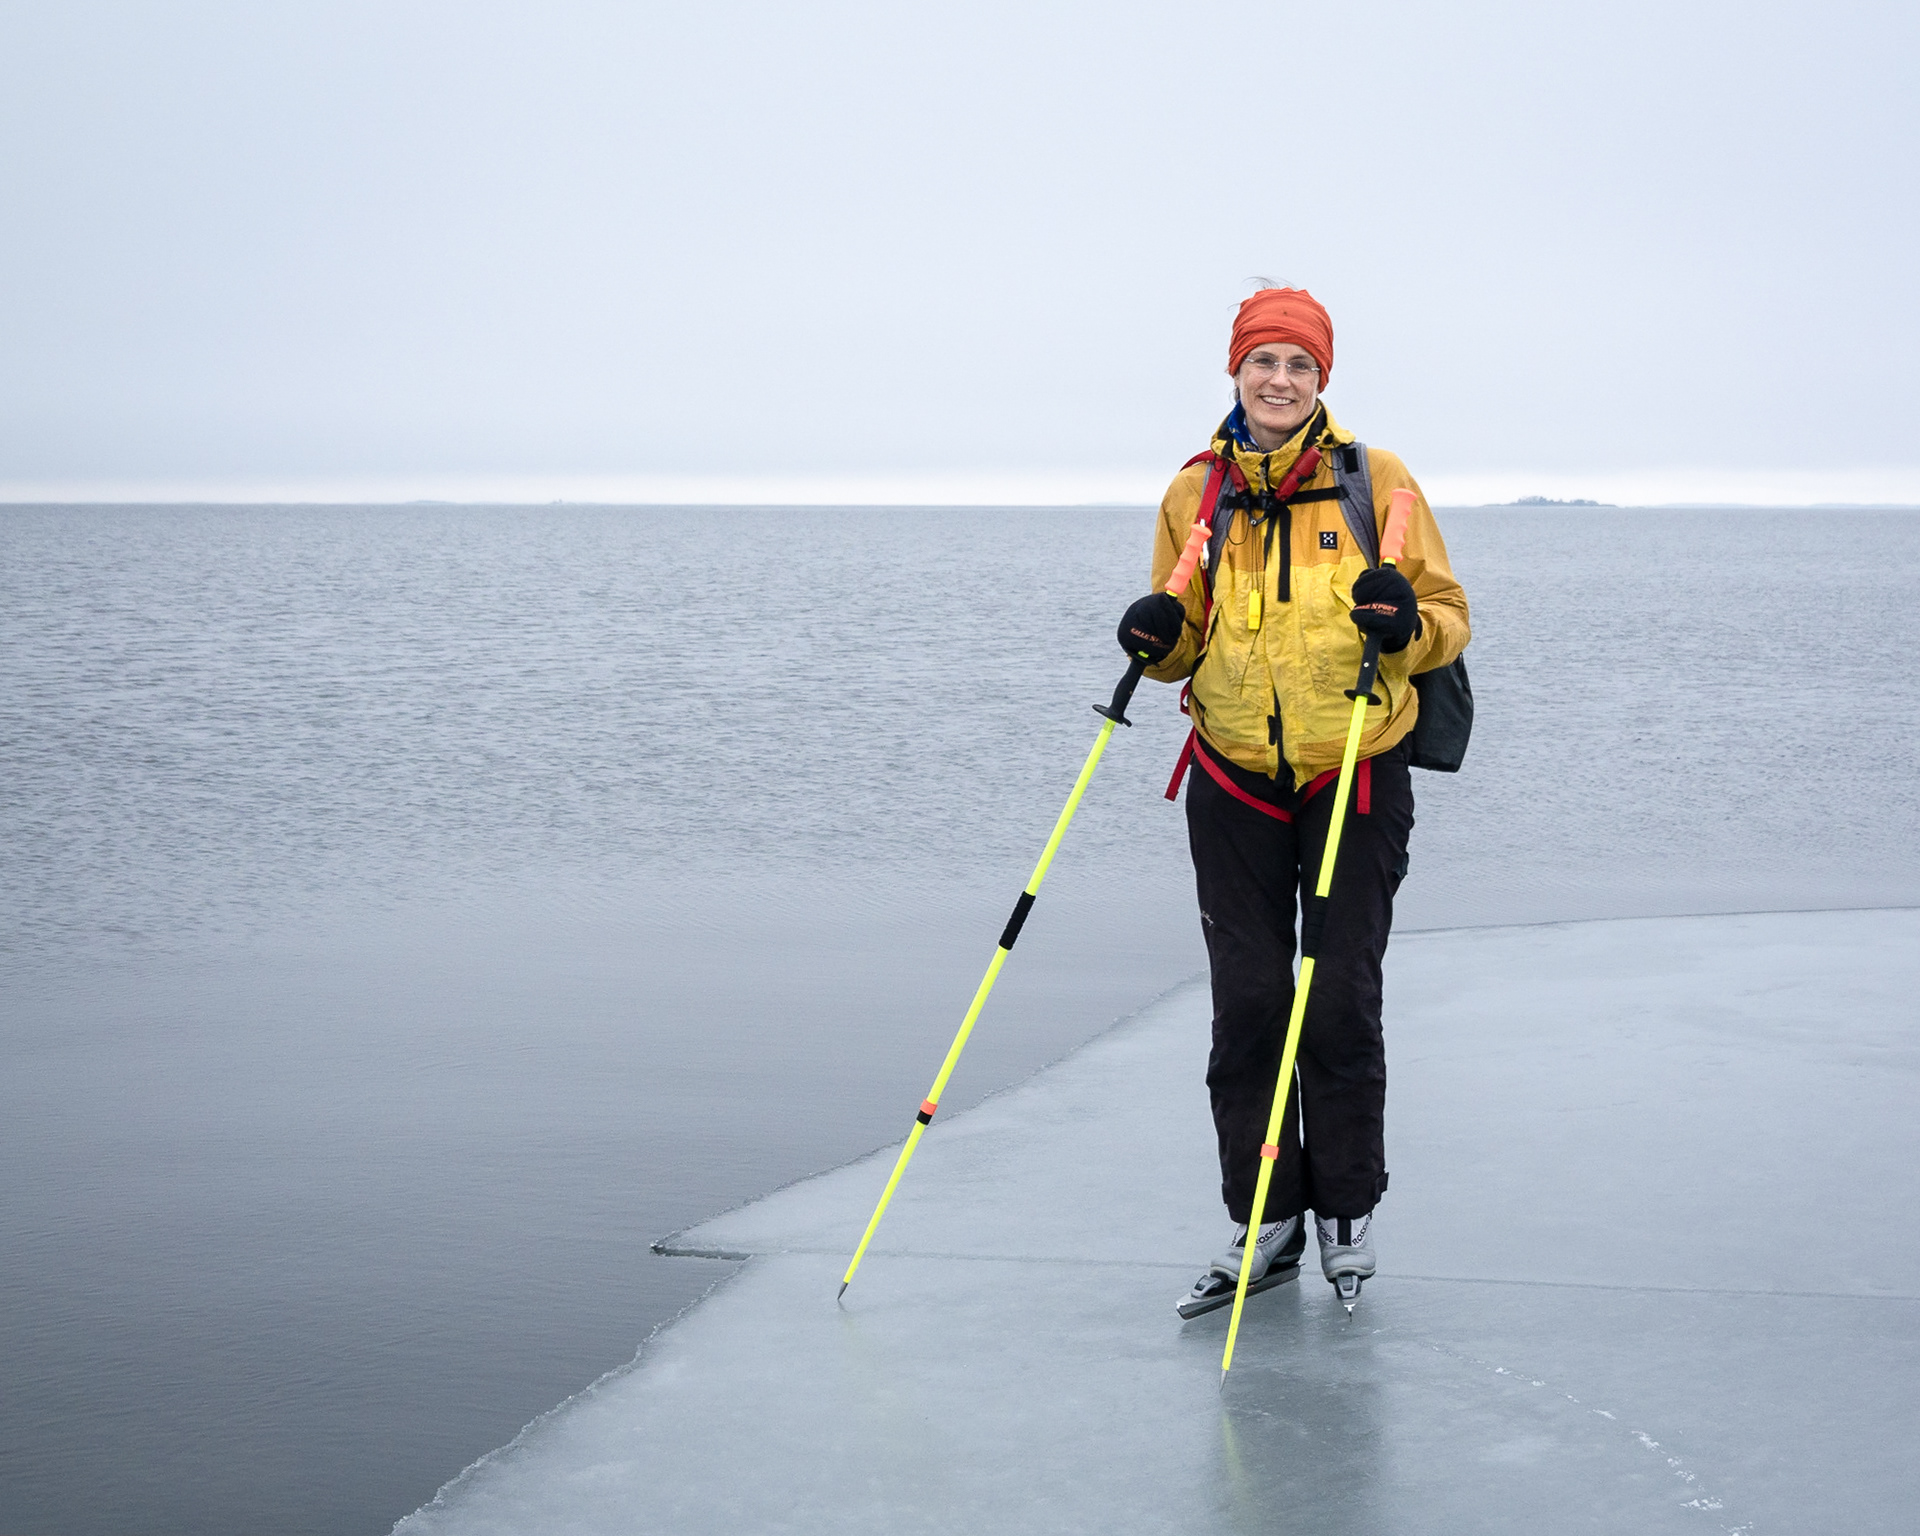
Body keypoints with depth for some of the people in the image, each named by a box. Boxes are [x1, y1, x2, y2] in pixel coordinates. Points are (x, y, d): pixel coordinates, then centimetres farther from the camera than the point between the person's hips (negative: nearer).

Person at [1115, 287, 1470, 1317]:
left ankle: (1346, 1212, 15)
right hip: (1235, 781, 2)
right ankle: (1265, 1225, 12)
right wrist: (1161, 638, -7)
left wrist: (1406, 623, -20)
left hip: (1358, 778, -2)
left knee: (1340, 1000, -2)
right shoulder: (1196, 494, 7)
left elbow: (1448, 616, 2)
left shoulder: (1377, 482, -1)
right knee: (1247, 1003, 1)